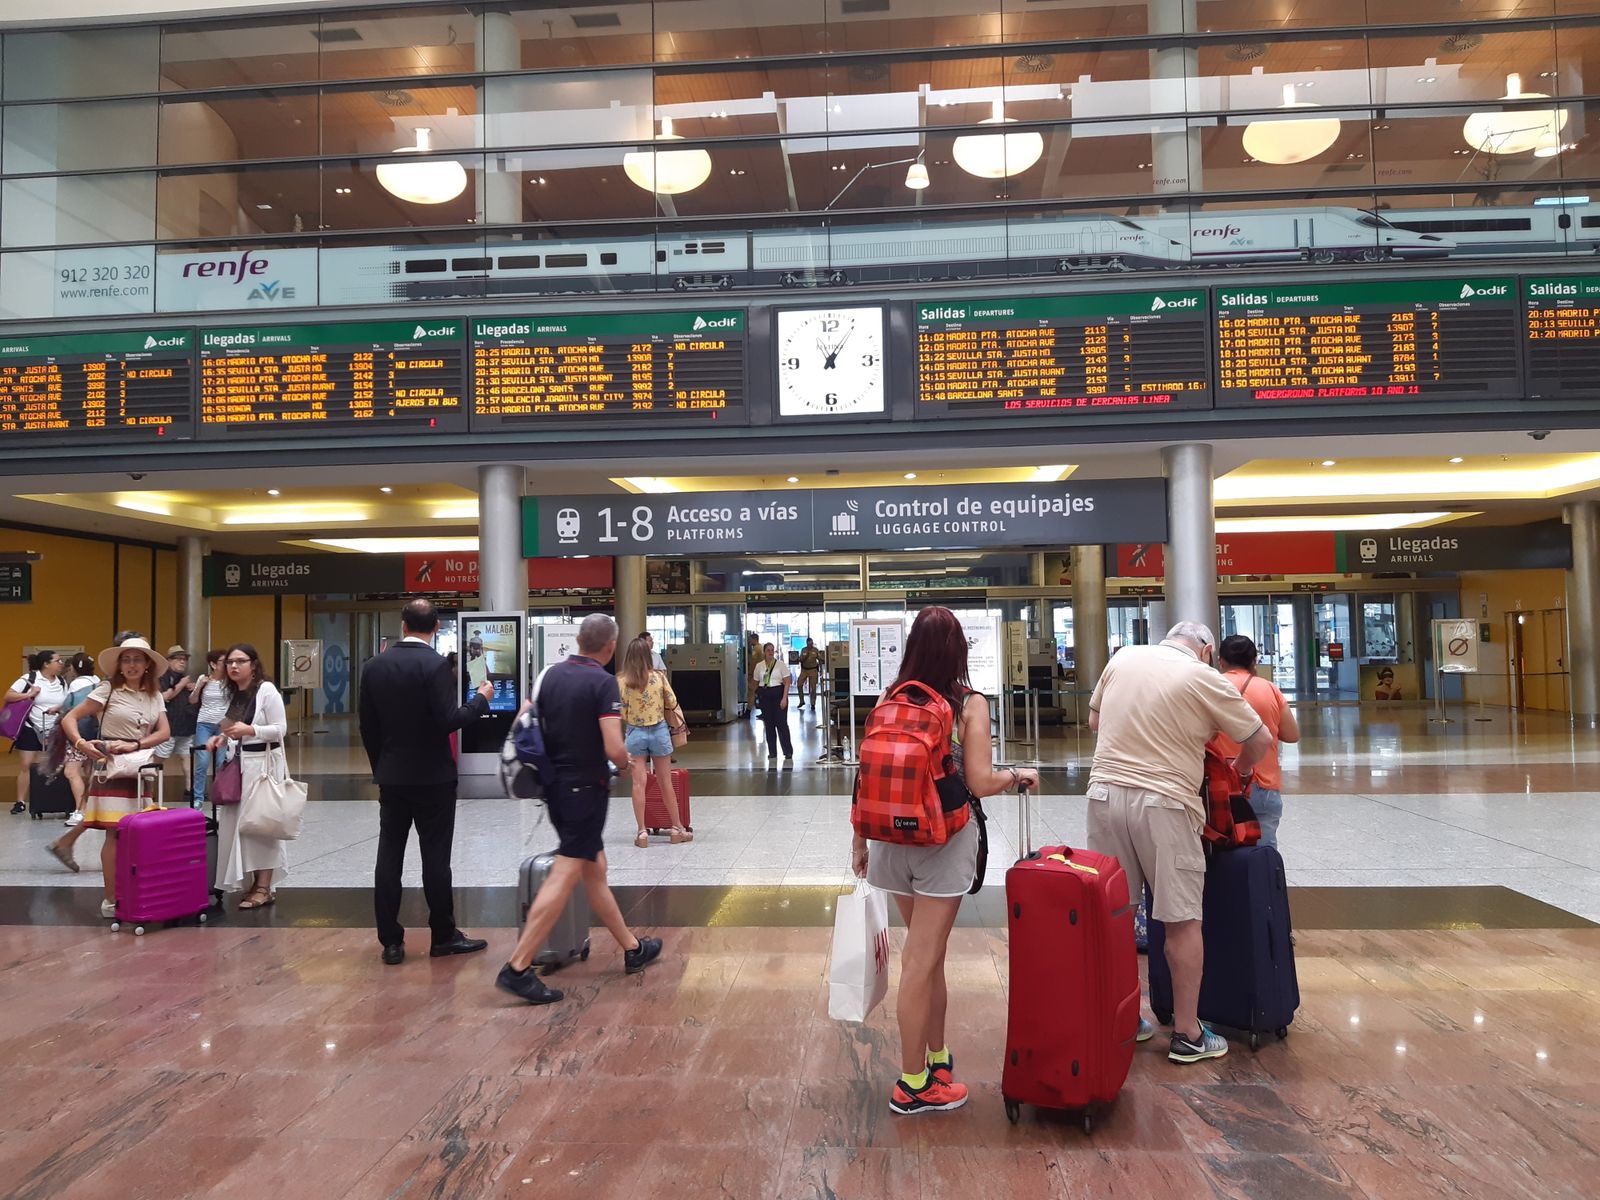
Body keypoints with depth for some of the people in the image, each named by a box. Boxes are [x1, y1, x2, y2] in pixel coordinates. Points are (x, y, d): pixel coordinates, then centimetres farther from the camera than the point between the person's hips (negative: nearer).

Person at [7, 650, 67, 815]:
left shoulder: (61, 682, 7)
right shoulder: (29, 678, -7)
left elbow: (68, 703, 12)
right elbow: (8, 697, -7)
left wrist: (59, 708, -9)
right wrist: (29, 695, -19)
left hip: (52, 731, 4)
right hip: (30, 729, -3)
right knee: (26, 764, -4)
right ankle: (20, 802, 2)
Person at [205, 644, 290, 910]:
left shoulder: (266, 689, -9)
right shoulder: (233, 693, 13)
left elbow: (280, 729, -12)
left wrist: (249, 730, -22)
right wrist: (221, 739, 4)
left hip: (262, 764, -8)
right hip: (237, 763, 8)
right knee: (237, 822, 7)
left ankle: (264, 888, 2)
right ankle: (255, 882, 17)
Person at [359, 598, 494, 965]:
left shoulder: (374, 666, 3)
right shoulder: (436, 665, -15)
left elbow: (368, 726, 7)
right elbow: (448, 720, -20)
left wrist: (380, 767, 18)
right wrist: (481, 698, -5)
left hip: (391, 777, 5)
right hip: (432, 777, -5)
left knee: (389, 855, 7)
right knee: (435, 856, 3)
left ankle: (391, 941, 11)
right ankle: (443, 935, 13)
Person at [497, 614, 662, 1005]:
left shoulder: (553, 674, 4)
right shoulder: (603, 682, -16)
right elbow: (614, 750, -23)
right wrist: (625, 764, -1)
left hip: (555, 785, 8)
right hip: (585, 788, -8)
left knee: (594, 870, 15)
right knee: (564, 877, -5)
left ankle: (633, 949, 29)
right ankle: (518, 968, -6)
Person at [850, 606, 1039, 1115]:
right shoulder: (971, 704, -9)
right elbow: (980, 783, -14)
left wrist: (860, 839, 12)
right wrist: (1019, 775, 6)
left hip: (894, 839, 4)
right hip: (945, 840, -4)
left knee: (927, 953, 19)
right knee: (921, 961, 2)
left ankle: (937, 1058, 32)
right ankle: (913, 1085, 14)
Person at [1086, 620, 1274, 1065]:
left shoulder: (1123, 658, 9)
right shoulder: (1205, 678, -4)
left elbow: (1094, 719, 20)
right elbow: (1260, 739, 4)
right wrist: (1236, 773, 23)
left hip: (1105, 792, 5)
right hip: (1163, 803, -5)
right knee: (1182, 921, 6)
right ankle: (1187, 1034, 15)